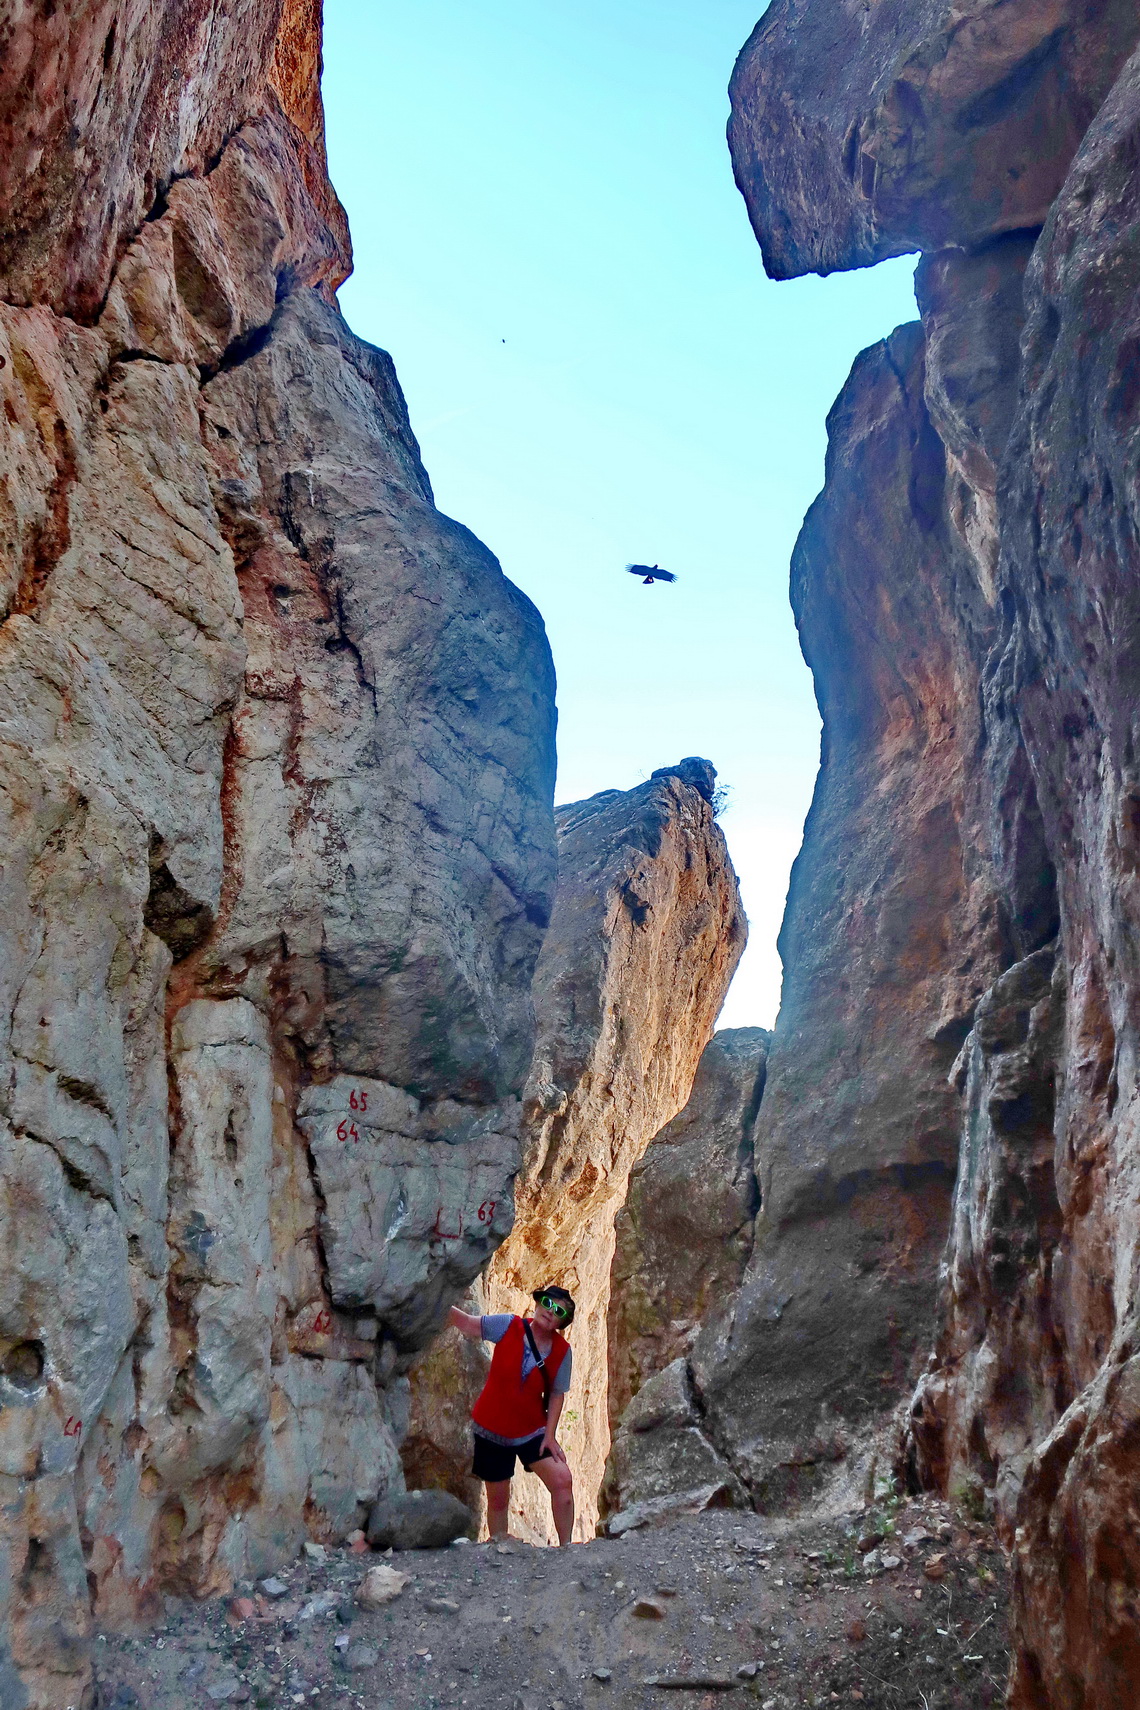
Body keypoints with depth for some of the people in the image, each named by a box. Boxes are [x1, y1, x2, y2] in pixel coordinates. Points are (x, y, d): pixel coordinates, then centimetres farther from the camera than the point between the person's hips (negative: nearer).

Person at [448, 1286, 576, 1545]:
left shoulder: (562, 1351, -8)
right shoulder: (508, 1326, -12)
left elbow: (557, 1395, -2)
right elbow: (468, 1324, -9)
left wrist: (550, 1435, -7)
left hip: (532, 1431, 1)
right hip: (492, 1430, -1)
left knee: (562, 1479, -15)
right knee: (498, 1499, 6)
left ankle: (566, 1547, -3)